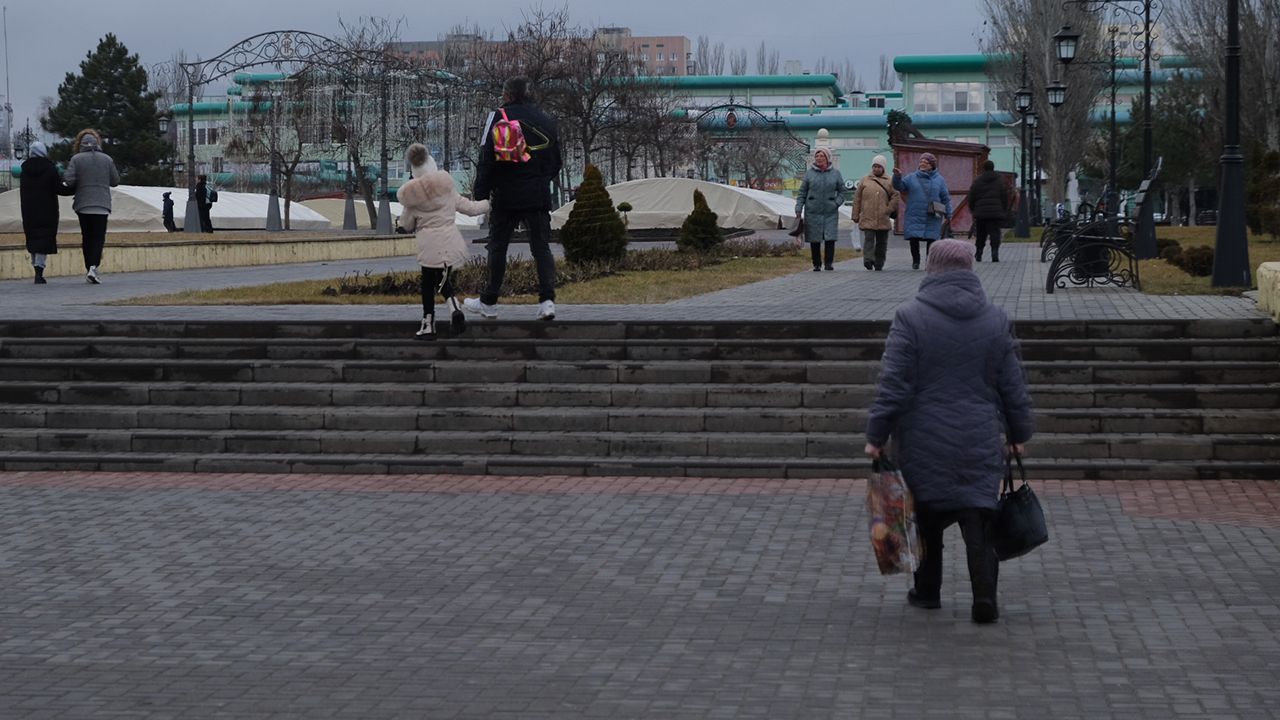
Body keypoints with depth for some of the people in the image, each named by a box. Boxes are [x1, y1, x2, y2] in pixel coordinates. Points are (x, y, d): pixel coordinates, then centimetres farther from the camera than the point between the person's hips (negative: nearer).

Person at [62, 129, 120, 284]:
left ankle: (89, 269, 13)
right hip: (102, 205, 0)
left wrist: (80, 184, 11)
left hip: (83, 205, 0)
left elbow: (69, 181, -10)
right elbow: (115, 181, 6)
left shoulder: (76, 159, -2)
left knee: (86, 237, 11)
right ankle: (94, 267, -20)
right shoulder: (107, 159, 3)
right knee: (98, 237, -1)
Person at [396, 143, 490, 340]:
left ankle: (428, 325, 10)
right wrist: (488, 204, 24)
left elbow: (407, 225, 7)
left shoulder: (411, 195, -1)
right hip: (449, 239, 2)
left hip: (428, 243, -2)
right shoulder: (446, 185, 0)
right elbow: (466, 207, 8)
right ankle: (455, 309, -13)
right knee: (443, 279, 14)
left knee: (427, 283, 8)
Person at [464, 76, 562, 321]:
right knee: (541, 247, 3)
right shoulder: (546, 121, 10)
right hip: (539, 197, 3)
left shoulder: (500, 117, -5)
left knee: (498, 246, 7)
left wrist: (480, 195, -6)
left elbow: (487, 160, -8)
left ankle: (489, 302, 14)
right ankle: (547, 299, -12)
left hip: (506, 197, -3)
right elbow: (556, 162, 16)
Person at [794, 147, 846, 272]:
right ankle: (817, 265, 12)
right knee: (814, 240, 2)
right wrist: (798, 210, -1)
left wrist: (837, 203, -4)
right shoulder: (809, 173, 4)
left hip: (830, 212, 0)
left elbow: (842, 191, 13)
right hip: (812, 212, 0)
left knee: (830, 238, -9)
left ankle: (828, 263, 1)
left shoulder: (835, 173, 5)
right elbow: (802, 193, 6)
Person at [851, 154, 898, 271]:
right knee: (869, 238, -16)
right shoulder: (864, 180, 8)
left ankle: (879, 264, 17)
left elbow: (895, 196, 4)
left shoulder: (889, 181, 7)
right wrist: (856, 215, 6)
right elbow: (857, 198, 9)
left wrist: (889, 209, -8)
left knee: (882, 242, 7)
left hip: (883, 220, 1)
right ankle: (868, 259, -24)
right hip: (867, 218, -1)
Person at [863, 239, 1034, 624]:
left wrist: (877, 435, -5)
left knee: (926, 516, 13)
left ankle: (927, 590, 24)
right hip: (980, 443, 2)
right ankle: (984, 596, -5)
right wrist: (1018, 432, 18)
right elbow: (1014, 386, 7)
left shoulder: (910, 317, -10)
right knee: (978, 519, 5)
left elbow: (893, 385, -11)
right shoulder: (996, 320, 2)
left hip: (924, 442, -2)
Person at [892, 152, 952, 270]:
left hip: (932, 218, 0)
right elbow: (899, 186, -1)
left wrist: (948, 214, 4)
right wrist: (897, 177, -22)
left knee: (931, 239, -1)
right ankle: (915, 261, 14)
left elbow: (946, 198, 7)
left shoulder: (939, 180, 6)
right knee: (914, 239, -4)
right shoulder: (912, 178, 7)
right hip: (915, 216, 0)